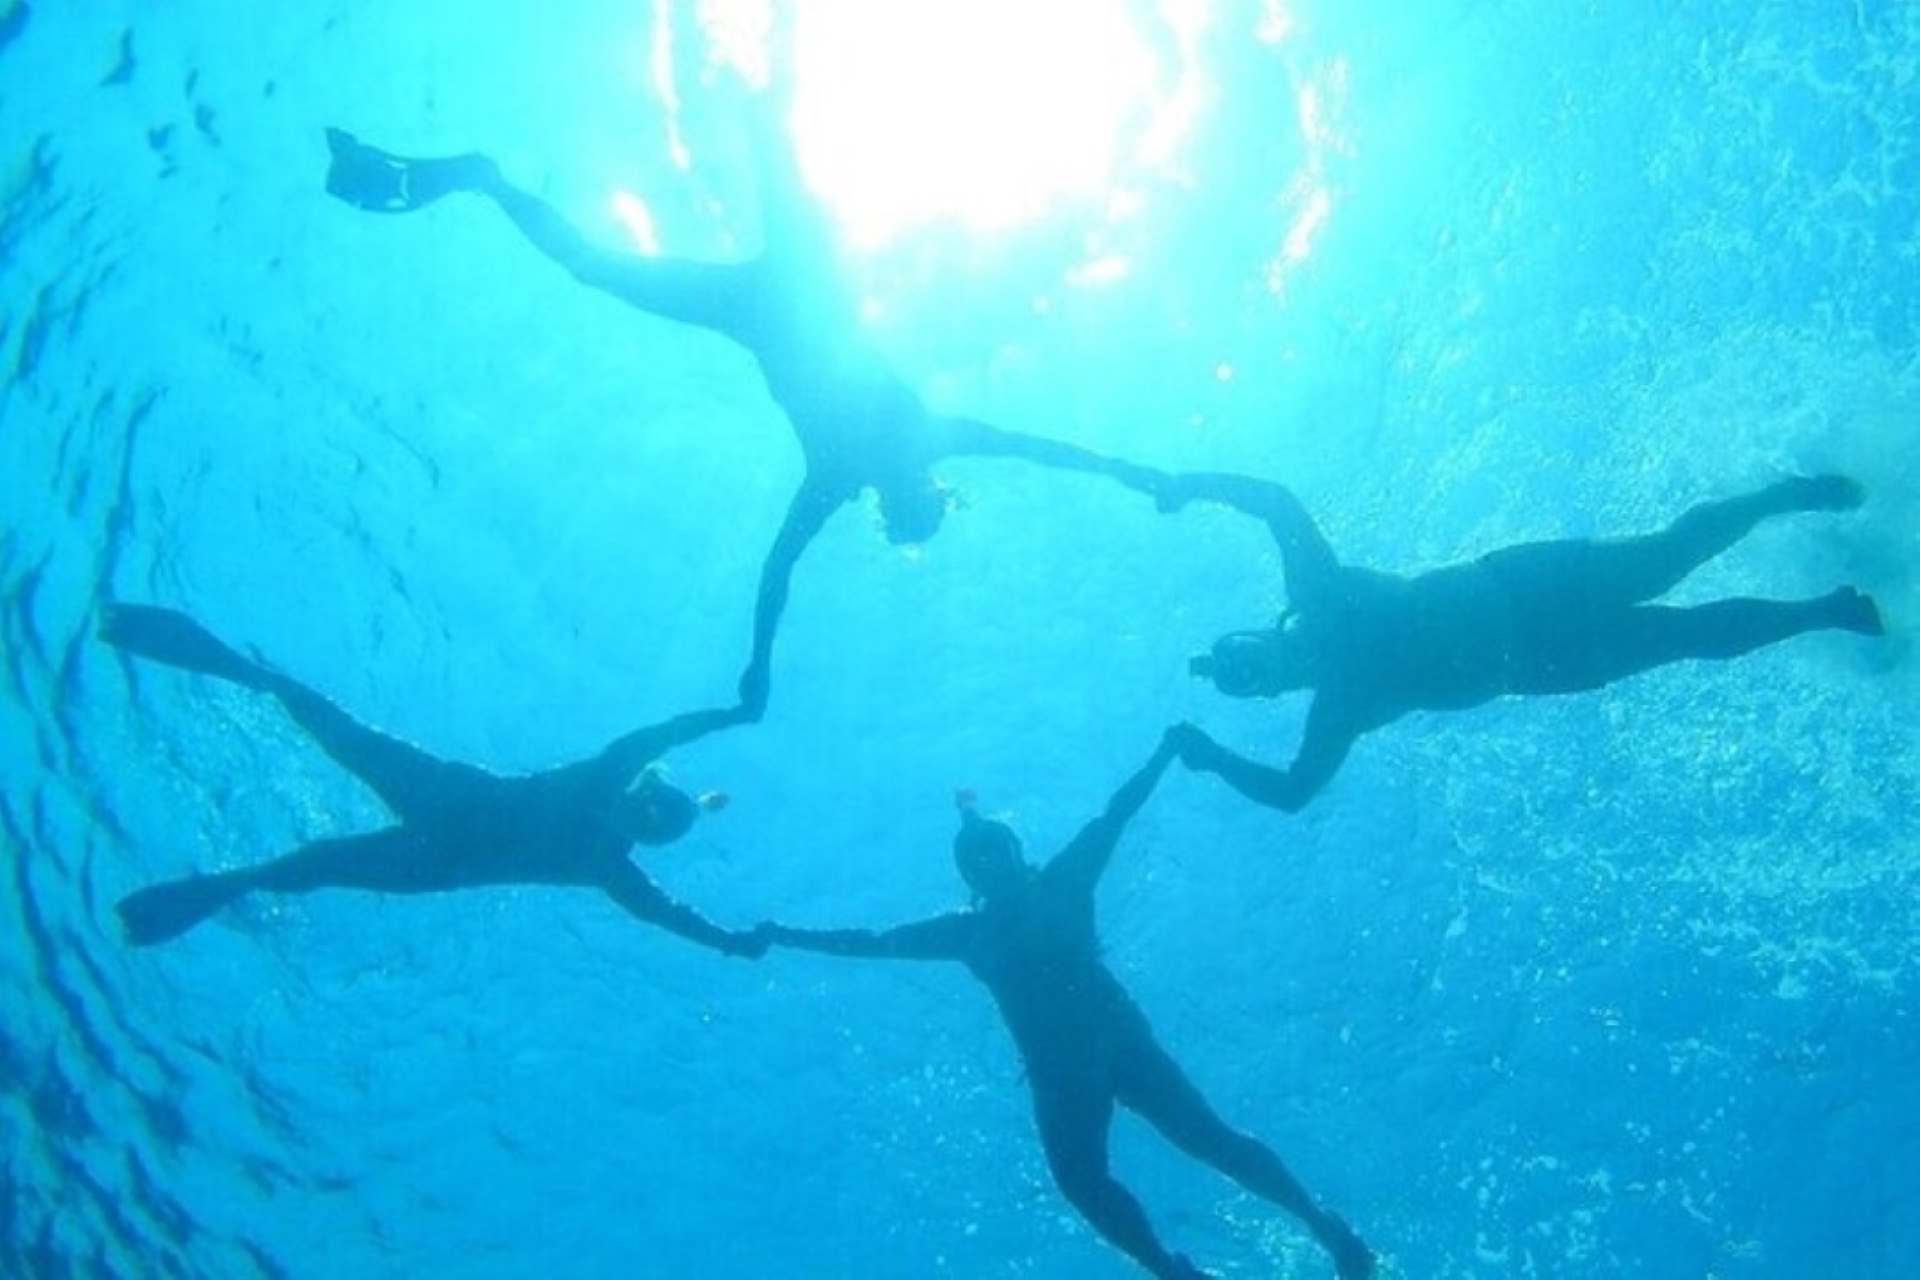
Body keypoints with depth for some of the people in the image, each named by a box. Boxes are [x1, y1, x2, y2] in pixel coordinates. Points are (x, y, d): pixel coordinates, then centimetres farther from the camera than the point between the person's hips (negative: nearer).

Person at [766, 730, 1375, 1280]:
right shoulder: (968, 929, 12)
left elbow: (1114, 816, 5)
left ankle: (1320, 1222, -3)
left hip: (1119, 1039, -2)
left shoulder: (1061, 883, 8)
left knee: (1209, 1137, -9)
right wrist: (788, 937, 9)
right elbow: (873, 941, 13)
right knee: (1081, 1180, -20)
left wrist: (1165, 752, -1)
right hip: (1058, 1071, 2)